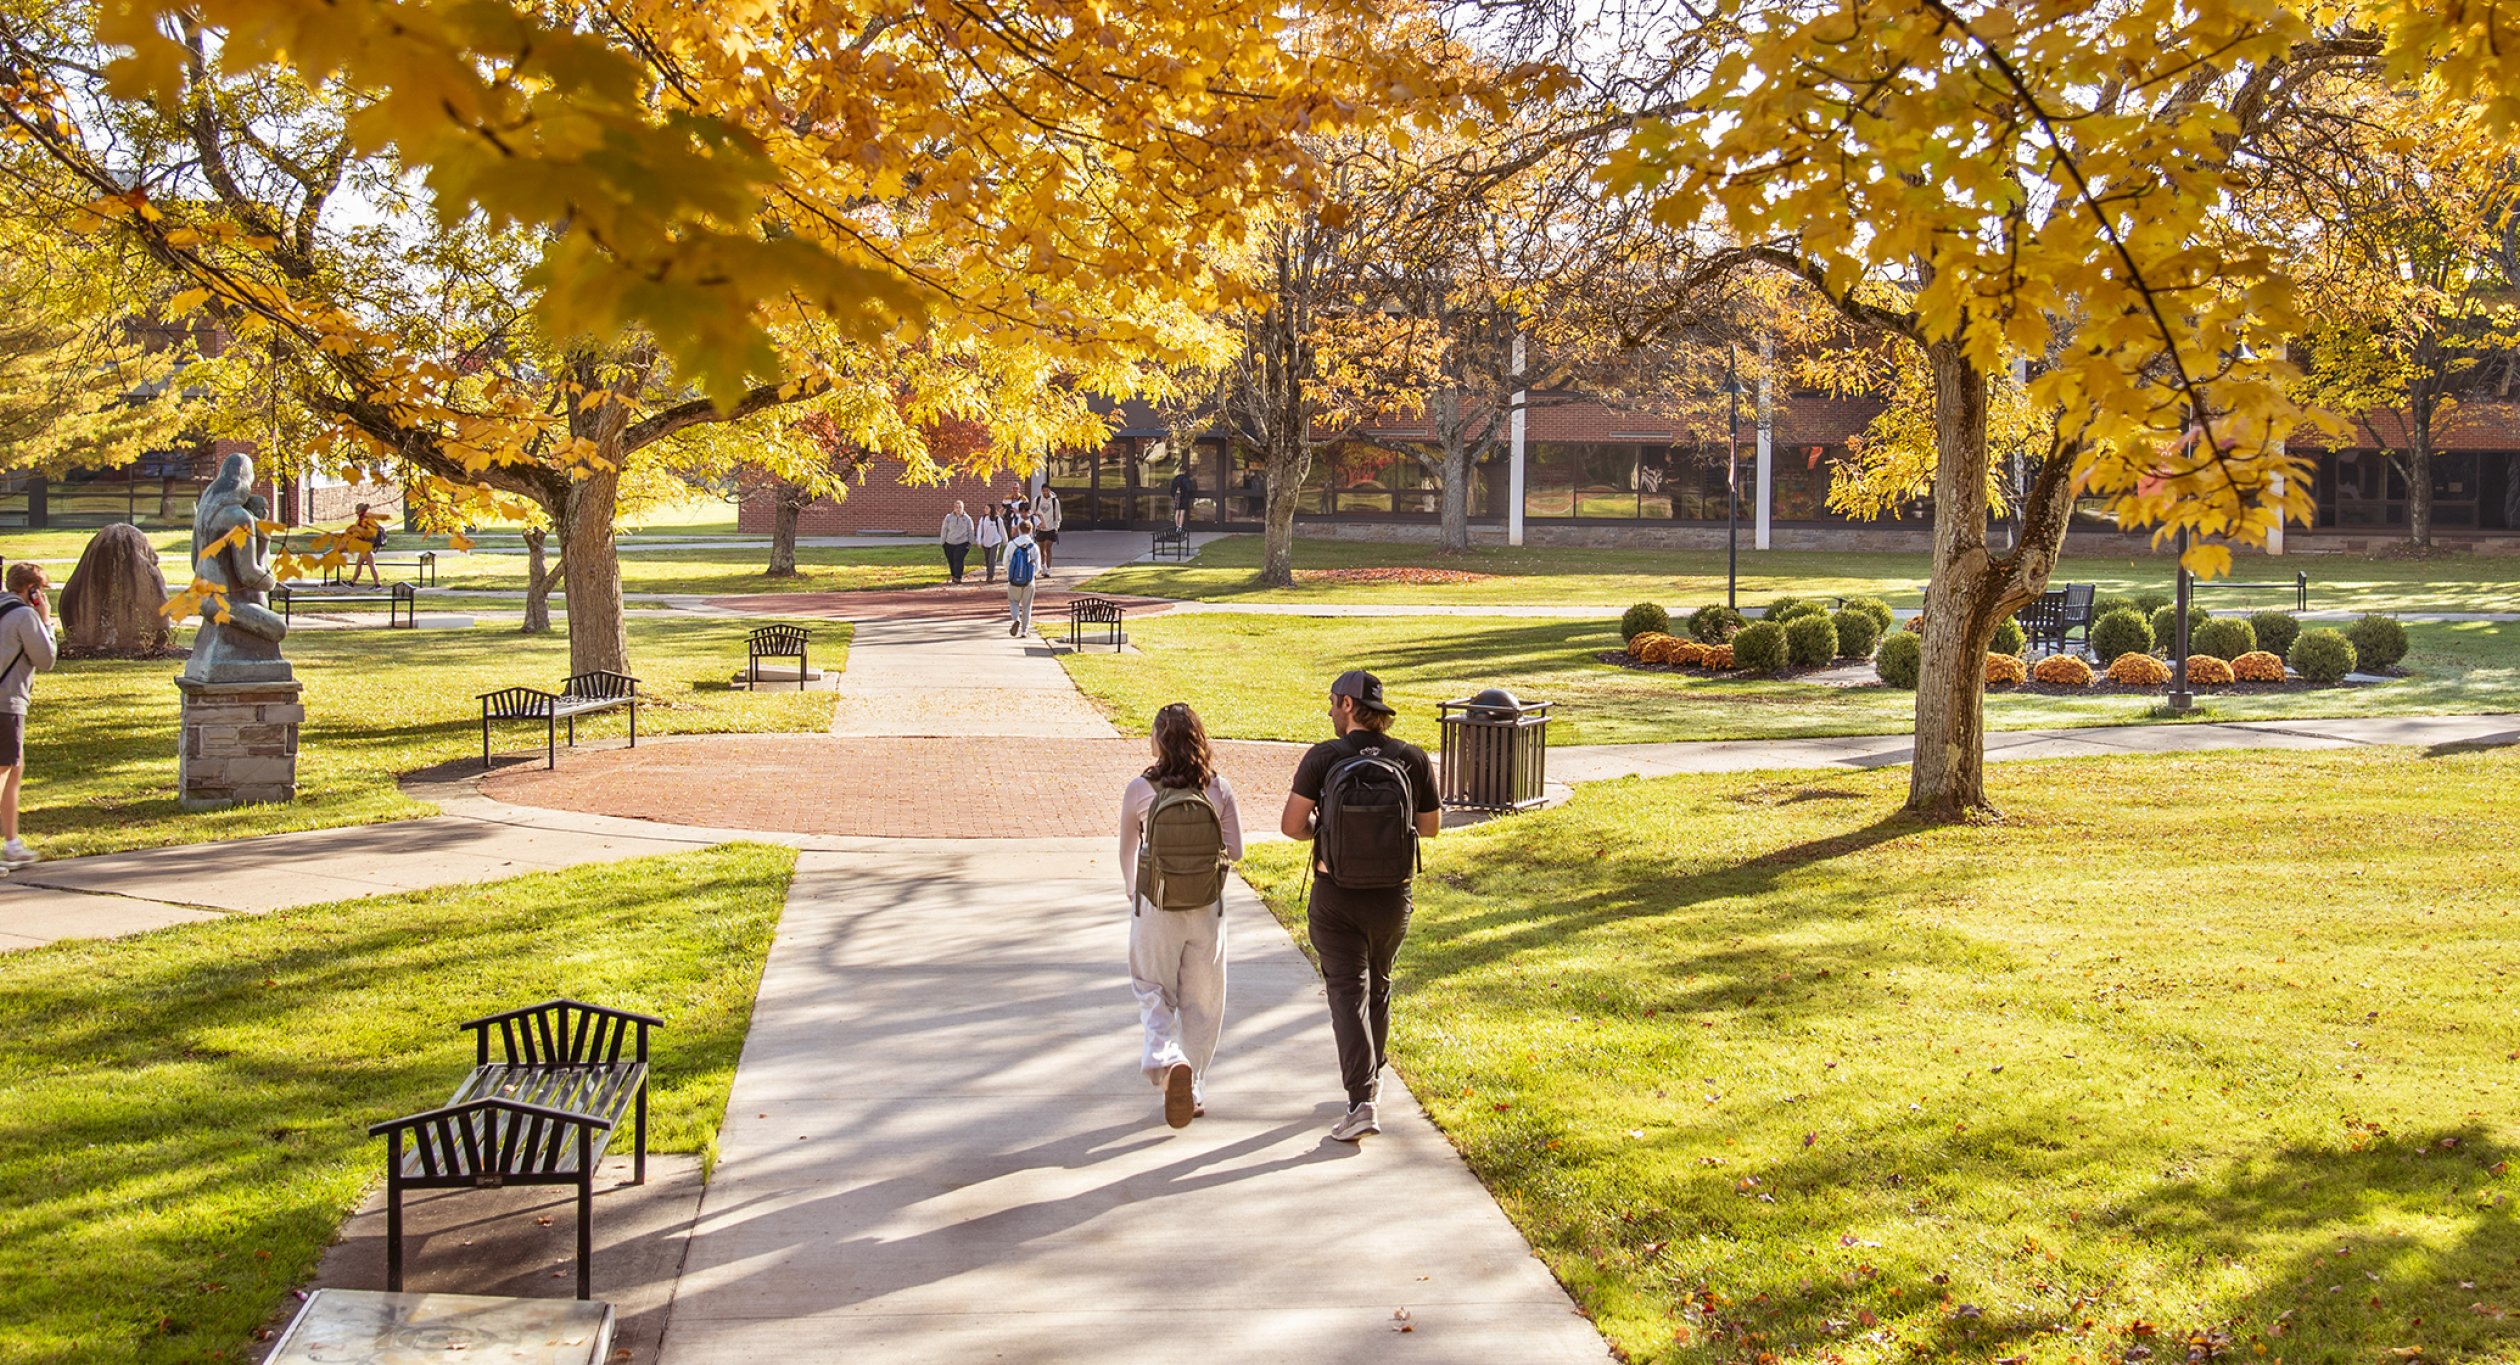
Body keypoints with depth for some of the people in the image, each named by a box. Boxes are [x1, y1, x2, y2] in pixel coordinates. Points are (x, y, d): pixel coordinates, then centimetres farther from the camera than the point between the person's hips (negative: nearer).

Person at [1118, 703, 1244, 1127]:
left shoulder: (1140, 790, -11)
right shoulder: (1218, 789, -9)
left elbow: (1127, 850, 3)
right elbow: (1235, 850, -3)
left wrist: (1131, 890, 23)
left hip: (1154, 909, -1)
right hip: (1206, 908, 1)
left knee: (1153, 992, 13)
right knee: (1202, 1000, 14)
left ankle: (1167, 1060, -14)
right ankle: (1194, 1091, 20)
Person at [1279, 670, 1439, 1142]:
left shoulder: (1323, 758, -13)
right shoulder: (1413, 759, -8)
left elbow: (1292, 825, -13)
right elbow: (1430, 825, 3)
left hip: (1334, 897, -2)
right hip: (1392, 896, 2)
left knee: (1348, 992, 1)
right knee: (1378, 985, 23)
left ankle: (1360, 1100, -12)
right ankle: (1372, 1076, 40)